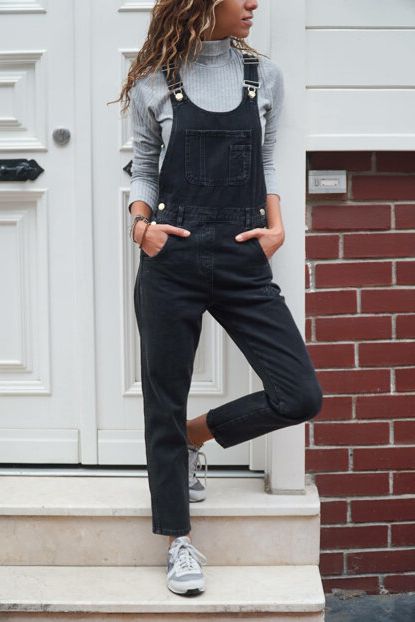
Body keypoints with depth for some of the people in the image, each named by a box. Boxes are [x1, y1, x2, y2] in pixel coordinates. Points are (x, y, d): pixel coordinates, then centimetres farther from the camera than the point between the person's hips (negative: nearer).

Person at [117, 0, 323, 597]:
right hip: (171, 260, -2)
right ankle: (178, 539, 22)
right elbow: (144, 172, 9)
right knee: (164, 402, 5)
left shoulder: (265, 76, 7)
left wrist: (276, 227, 1)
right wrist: (141, 223, -9)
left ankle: (195, 435, 23)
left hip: (245, 261, 2)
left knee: (301, 395, -5)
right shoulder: (154, 84, 2)